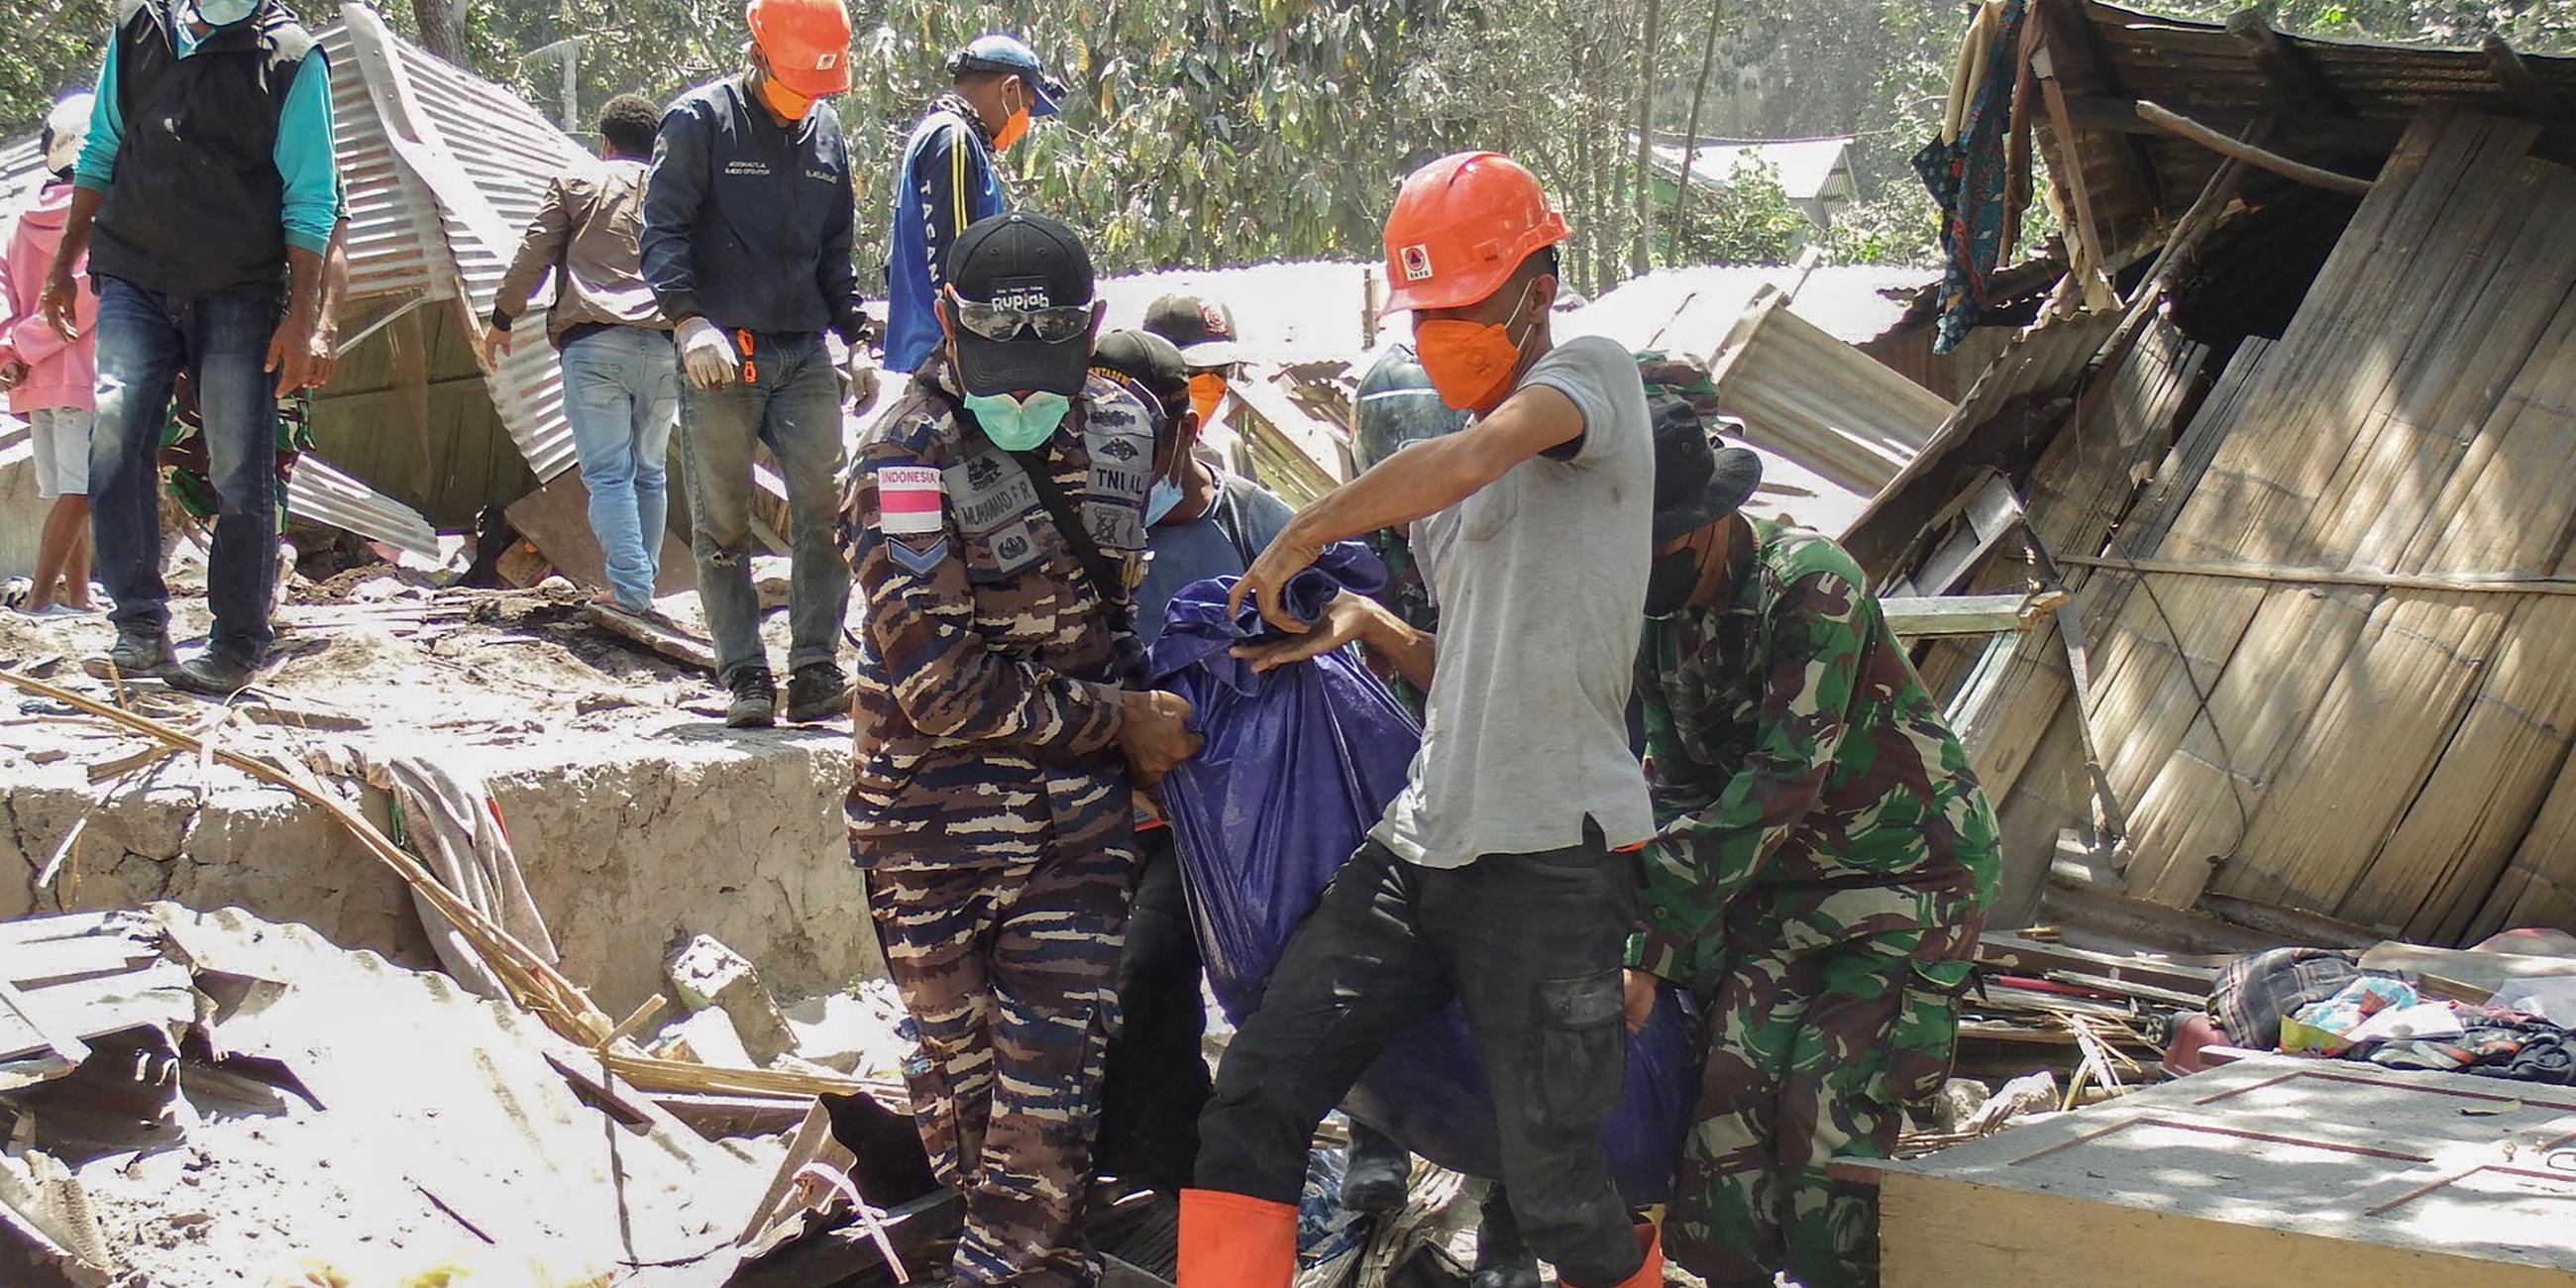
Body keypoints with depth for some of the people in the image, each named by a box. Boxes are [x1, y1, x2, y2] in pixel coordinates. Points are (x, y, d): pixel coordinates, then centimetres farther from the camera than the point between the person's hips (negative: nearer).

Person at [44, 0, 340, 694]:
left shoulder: (293, 57, -2)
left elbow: (310, 201, -2)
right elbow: (101, 154, 19)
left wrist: (302, 316, -8)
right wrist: (63, 264, 19)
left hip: (240, 296, -2)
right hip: (135, 282, 2)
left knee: (240, 470, -2)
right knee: (114, 433, -15)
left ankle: (237, 645, 9)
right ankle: (141, 626, -11)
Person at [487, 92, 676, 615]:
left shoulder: (576, 183, 12)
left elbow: (532, 256, 8)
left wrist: (501, 319, 16)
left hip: (593, 342, -3)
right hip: (664, 346, 3)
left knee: (608, 473, -4)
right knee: (649, 472, 14)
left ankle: (630, 588, -13)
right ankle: (643, 584, 15)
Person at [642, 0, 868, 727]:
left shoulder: (824, 133, 15)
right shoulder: (700, 121, -2)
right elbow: (662, 230, -8)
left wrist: (855, 337, 18)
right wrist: (689, 318, -20)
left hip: (806, 354, 4)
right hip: (721, 355, -4)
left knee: (827, 508, -6)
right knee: (723, 523, -1)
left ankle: (815, 672, -2)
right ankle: (744, 677, 5)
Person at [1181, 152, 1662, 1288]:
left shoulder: (1593, 375, -4)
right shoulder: (1464, 489, 21)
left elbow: (1473, 457, -26)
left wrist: (1296, 543, -14)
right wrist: (1366, 628, 10)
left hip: (1553, 857, -8)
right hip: (1421, 843, 8)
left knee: (1556, 1194, -2)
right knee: (1253, 1101, -5)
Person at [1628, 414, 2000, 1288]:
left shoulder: (1811, 584, -22)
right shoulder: (1661, 618, 2)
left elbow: (1786, 775, -28)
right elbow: (1678, 791, 3)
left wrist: (1655, 944, -29)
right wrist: (1661, 953, -12)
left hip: (1909, 869, -6)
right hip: (1788, 880, 6)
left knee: (1828, 1106, -15)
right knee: (1734, 1083, -10)